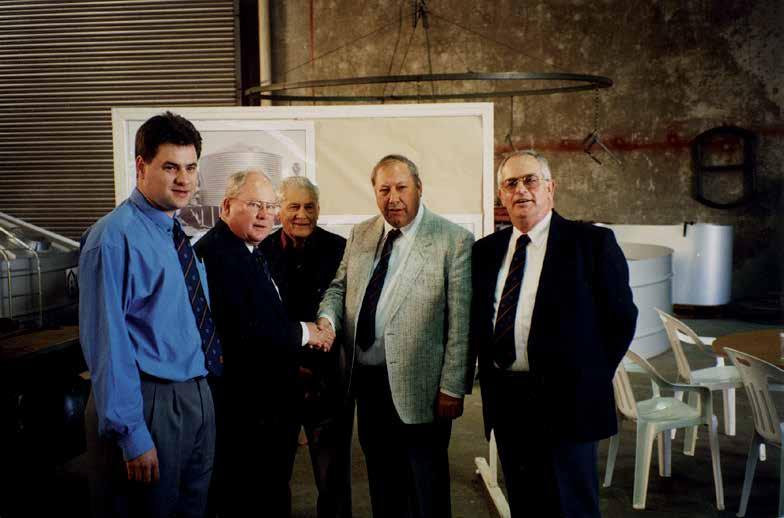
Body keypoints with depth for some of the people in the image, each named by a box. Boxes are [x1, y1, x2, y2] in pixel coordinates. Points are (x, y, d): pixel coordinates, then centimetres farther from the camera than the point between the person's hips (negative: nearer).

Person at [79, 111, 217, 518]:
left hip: (198, 395, 8)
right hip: (150, 404, -8)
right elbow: (105, 341, -20)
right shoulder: (114, 237, -16)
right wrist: (131, 433, -20)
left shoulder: (179, 234, 10)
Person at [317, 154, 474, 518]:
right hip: (367, 381, 5)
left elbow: (461, 323, -12)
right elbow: (339, 286, 15)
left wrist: (452, 388, -14)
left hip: (418, 388, -5)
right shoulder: (360, 235, 8)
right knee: (382, 485, 20)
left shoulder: (454, 240, -10)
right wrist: (327, 317, -7)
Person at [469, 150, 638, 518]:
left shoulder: (592, 242, -5)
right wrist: (485, 375, 6)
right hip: (504, 401, 5)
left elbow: (621, 317, -3)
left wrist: (591, 378, -2)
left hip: (565, 403, -4)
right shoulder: (486, 250, 9)